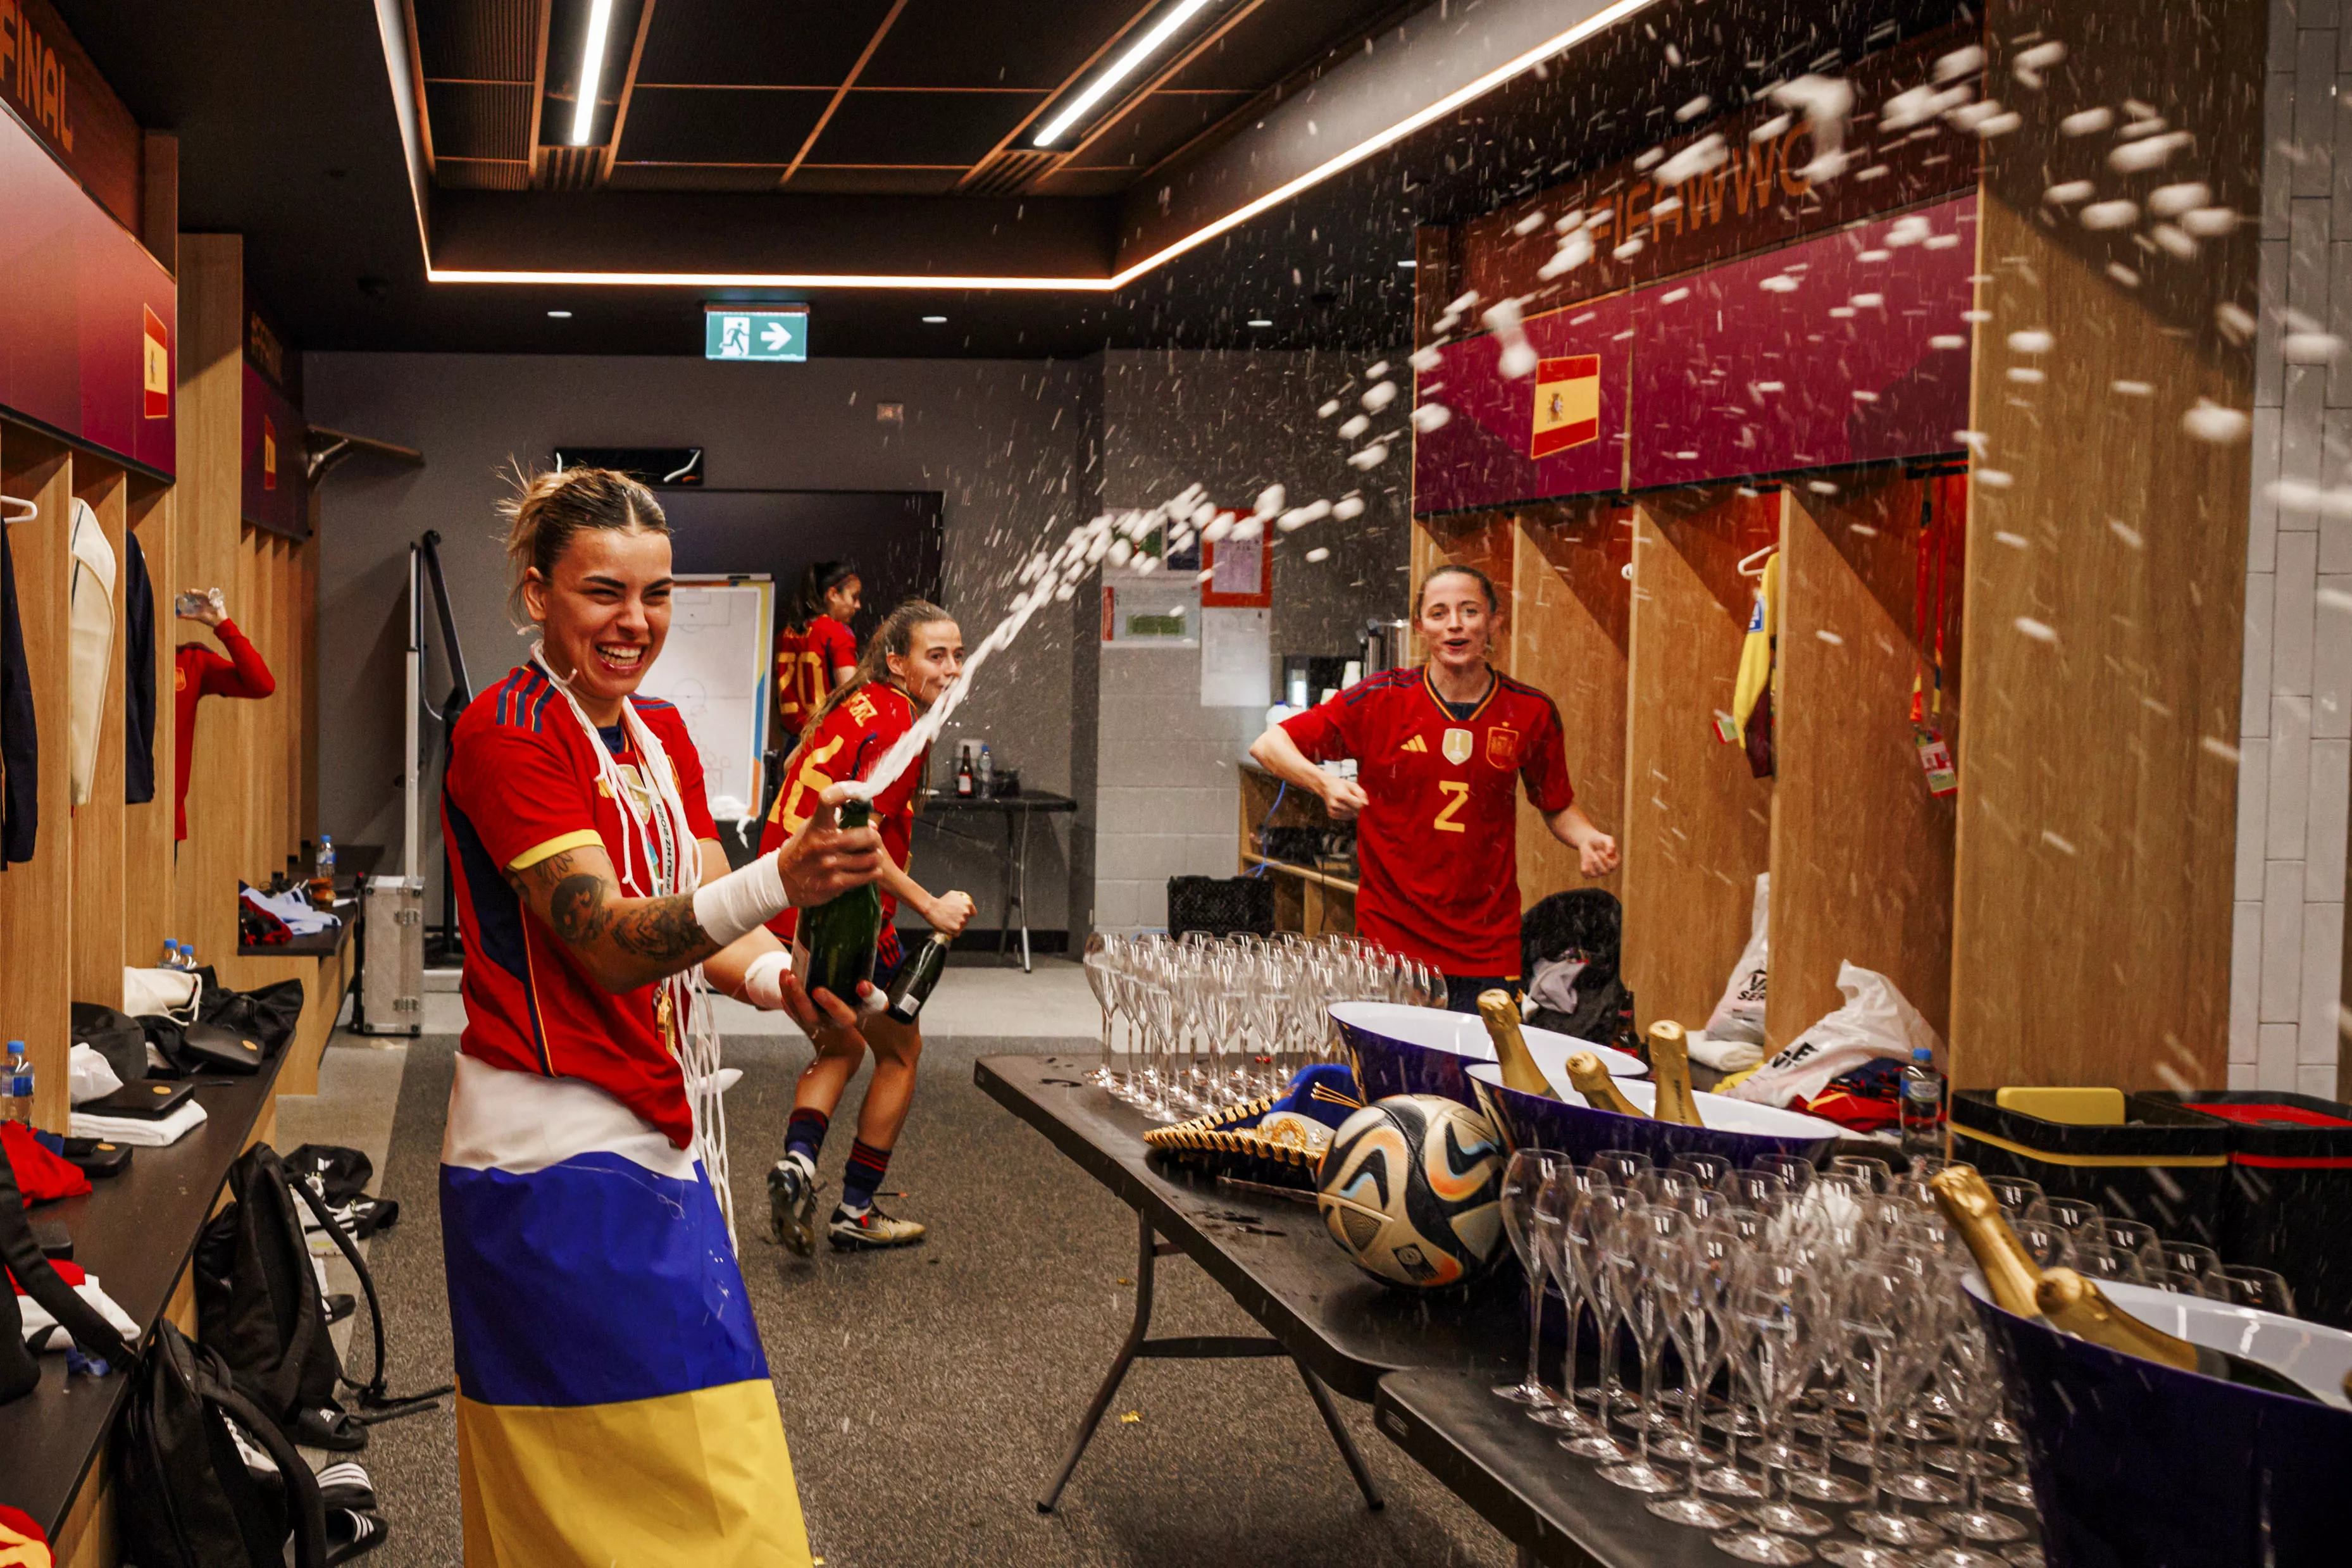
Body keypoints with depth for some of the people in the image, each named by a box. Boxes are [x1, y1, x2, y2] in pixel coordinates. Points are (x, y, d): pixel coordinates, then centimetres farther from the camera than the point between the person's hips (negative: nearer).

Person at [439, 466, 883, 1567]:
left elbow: (700, 922, 8)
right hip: (559, 1156, -8)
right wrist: (778, 880, -37)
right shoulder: (507, 732, -12)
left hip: (652, 1140, 8)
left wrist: (779, 977, -15)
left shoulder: (660, 733, 15)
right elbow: (608, 942, -22)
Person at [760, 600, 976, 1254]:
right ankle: (854, 1211, 18)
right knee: (900, 1051, 13)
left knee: (841, 1047, 25)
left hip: (787, 908, 8)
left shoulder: (856, 705, 12)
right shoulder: (897, 724, -16)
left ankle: (797, 1162, 0)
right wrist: (930, 906, -19)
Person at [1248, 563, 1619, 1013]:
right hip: (1389, 938, -1)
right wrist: (1325, 784, -22)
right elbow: (1268, 745, -3)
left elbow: (1558, 807, 17)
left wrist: (1588, 839, -5)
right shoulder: (1381, 700, -4)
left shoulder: (1531, 713, 3)